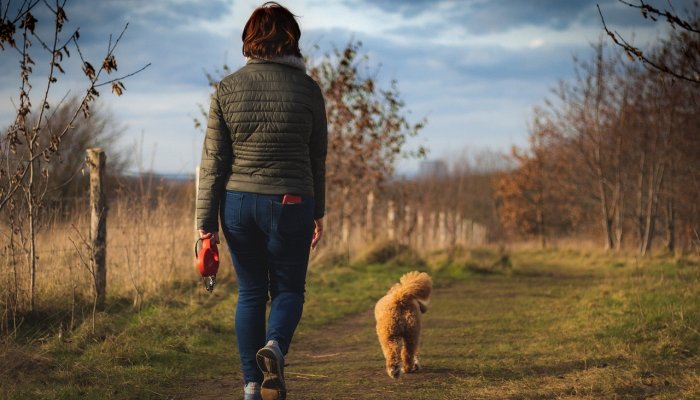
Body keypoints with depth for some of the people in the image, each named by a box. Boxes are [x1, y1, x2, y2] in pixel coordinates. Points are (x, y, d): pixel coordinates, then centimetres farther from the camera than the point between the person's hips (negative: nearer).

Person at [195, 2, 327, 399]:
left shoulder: (228, 88, -1)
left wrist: (206, 221, 3)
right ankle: (274, 347, -18)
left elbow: (214, 161, -1)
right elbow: (317, 159, 3)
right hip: (290, 204, -2)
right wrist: (318, 213, 14)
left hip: (237, 203, 2)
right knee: (288, 290, 12)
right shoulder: (308, 89, -3)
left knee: (250, 292, 13)